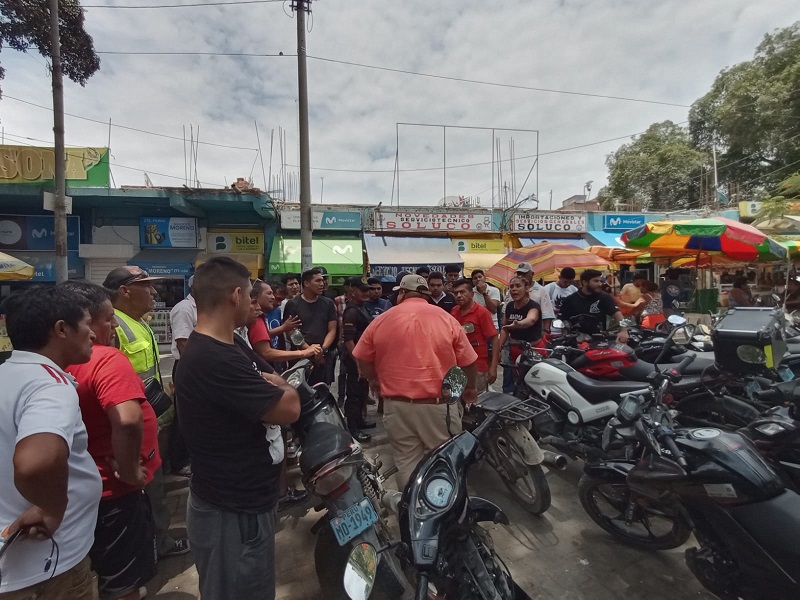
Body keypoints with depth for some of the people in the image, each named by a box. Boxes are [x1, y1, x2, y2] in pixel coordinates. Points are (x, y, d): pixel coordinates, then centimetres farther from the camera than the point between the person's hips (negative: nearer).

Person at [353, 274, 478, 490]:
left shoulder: (381, 320, 2)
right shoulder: (446, 319, -1)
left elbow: (362, 359, 9)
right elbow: (468, 361, 3)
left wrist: (375, 381, 27)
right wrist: (470, 387, 20)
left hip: (397, 405, 1)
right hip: (438, 404, -1)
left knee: (406, 462, 14)